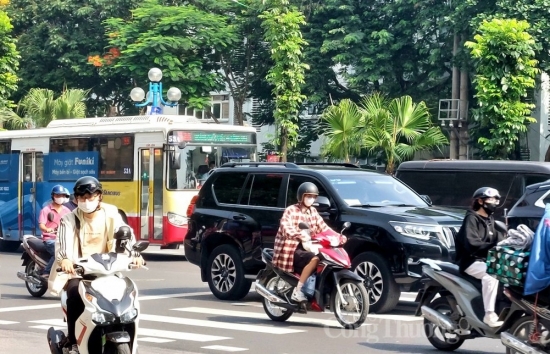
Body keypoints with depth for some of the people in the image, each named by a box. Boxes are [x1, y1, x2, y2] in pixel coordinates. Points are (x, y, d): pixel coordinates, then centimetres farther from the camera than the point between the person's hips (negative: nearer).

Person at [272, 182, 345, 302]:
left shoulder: (313, 211, 14)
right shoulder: (291, 210, -9)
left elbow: (323, 227, 8)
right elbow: (286, 227, -25)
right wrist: (300, 234, -43)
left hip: (307, 247, 8)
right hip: (293, 249, -8)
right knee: (314, 259, -32)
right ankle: (297, 291, -29)